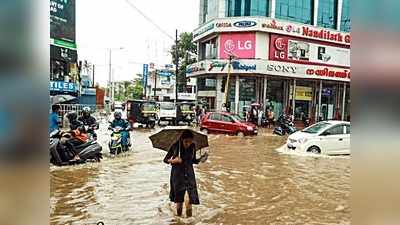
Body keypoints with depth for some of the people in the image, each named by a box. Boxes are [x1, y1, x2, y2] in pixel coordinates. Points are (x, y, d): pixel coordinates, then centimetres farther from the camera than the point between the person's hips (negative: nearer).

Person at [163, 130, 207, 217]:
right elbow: (165, 159, -7)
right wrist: (173, 161, -25)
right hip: (177, 174, -1)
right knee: (179, 199, 8)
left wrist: (200, 159, -10)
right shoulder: (175, 146, -14)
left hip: (189, 174, 1)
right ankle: (178, 217, 30)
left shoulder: (192, 147, -6)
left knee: (189, 199, -8)